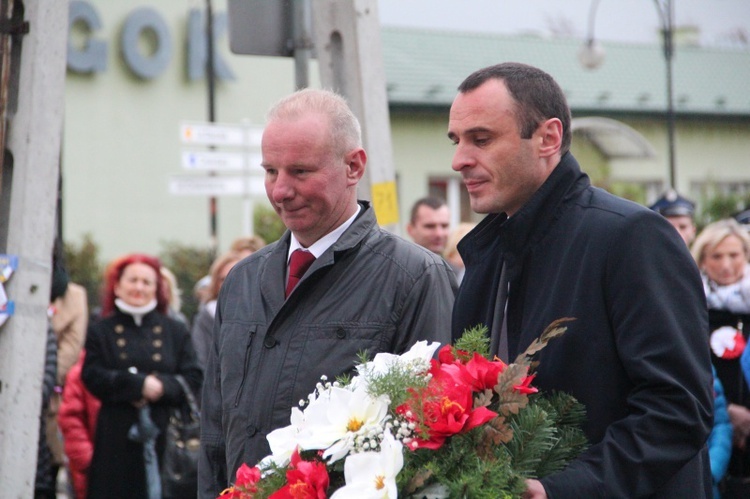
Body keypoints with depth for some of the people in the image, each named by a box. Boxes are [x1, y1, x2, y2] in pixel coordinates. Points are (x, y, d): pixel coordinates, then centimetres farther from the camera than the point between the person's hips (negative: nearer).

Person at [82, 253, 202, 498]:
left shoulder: (175, 331, 13)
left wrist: (162, 387, -15)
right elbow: (93, 377, -4)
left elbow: (194, 379, 4)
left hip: (164, 437, 1)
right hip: (116, 440, -1)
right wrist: (140, 384, -15)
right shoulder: (101, 332, 10)